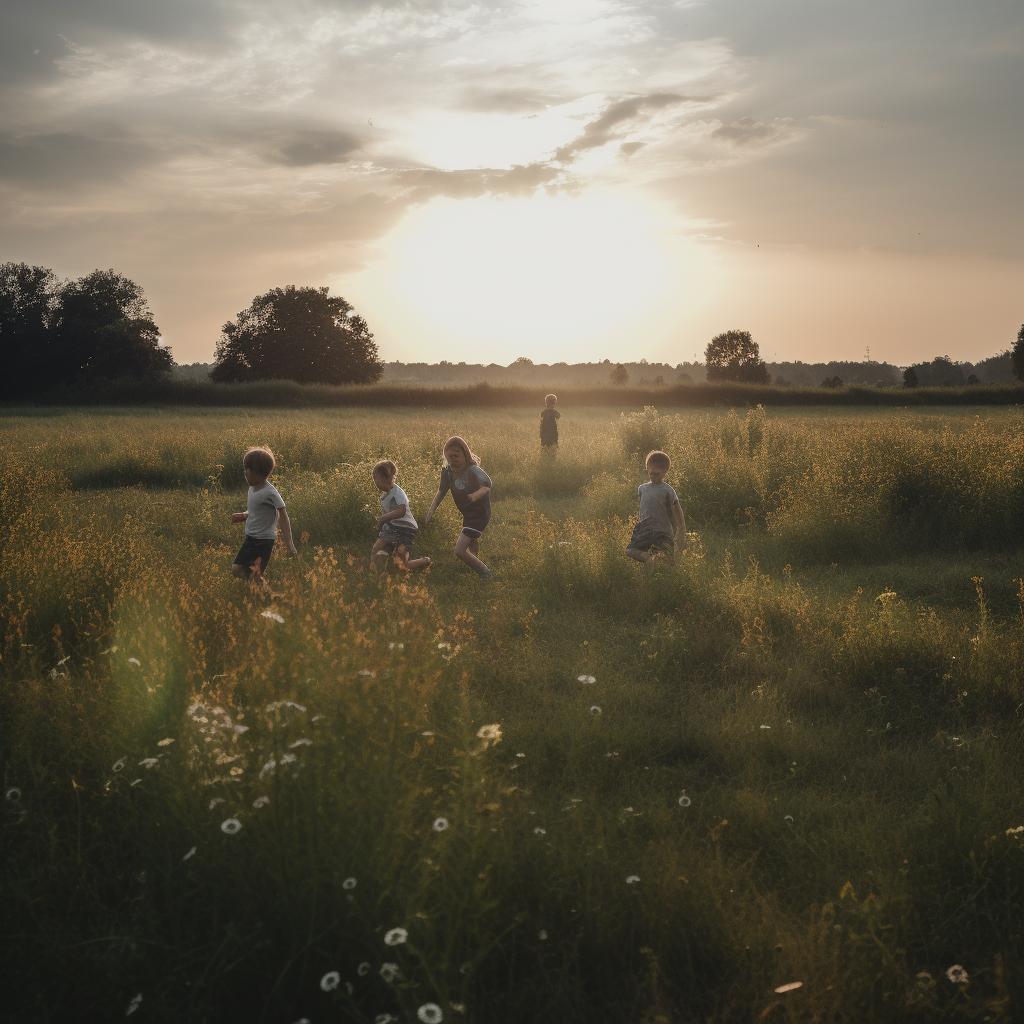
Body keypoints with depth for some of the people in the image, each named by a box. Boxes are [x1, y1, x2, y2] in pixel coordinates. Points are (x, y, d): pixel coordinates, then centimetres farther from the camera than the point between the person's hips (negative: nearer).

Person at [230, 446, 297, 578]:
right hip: (250, 539, 8)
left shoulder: (270, 492, -18)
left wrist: (289, 545, -20)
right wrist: (243, 516, 0)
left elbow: (283, 518, -17)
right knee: (236, 570, 2)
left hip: (264, 541, -8)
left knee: (256, 575, -8)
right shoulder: (252, 488, 6)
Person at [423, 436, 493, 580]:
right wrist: (431, 510, -12)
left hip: (480, 515, -8)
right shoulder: (447, 470, -11)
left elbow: (487, 484, -42)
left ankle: (485, 572, 8)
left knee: (459, 551, -14)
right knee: (471, 543, 33)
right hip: (467, 514, 8)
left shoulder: (473, 471, -31)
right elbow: (441, 491, 0)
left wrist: (478, 494, -64)